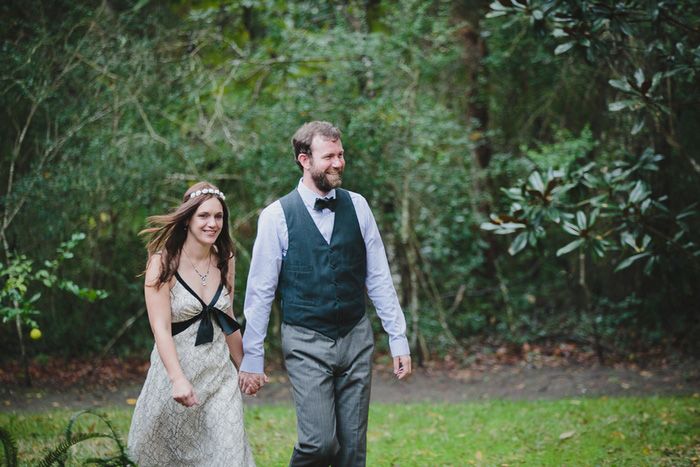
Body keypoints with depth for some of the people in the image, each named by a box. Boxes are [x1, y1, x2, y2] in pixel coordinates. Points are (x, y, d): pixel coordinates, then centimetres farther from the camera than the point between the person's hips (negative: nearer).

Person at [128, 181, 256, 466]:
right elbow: (160, 328, -20)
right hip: (175, 369, -4)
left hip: (219, 371, 4)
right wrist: (178, 379, -33)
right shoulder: (163, 263, -11)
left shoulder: (225, 262, 5)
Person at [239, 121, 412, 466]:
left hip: (356, 338, 3)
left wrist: (398, 339, 4)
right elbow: (260, 292, -2)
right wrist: (252, 358, -1)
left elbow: (379, 278, 8)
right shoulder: (276, 216, -6)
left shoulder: (356, 206, 4)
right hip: (306, 342, -3)